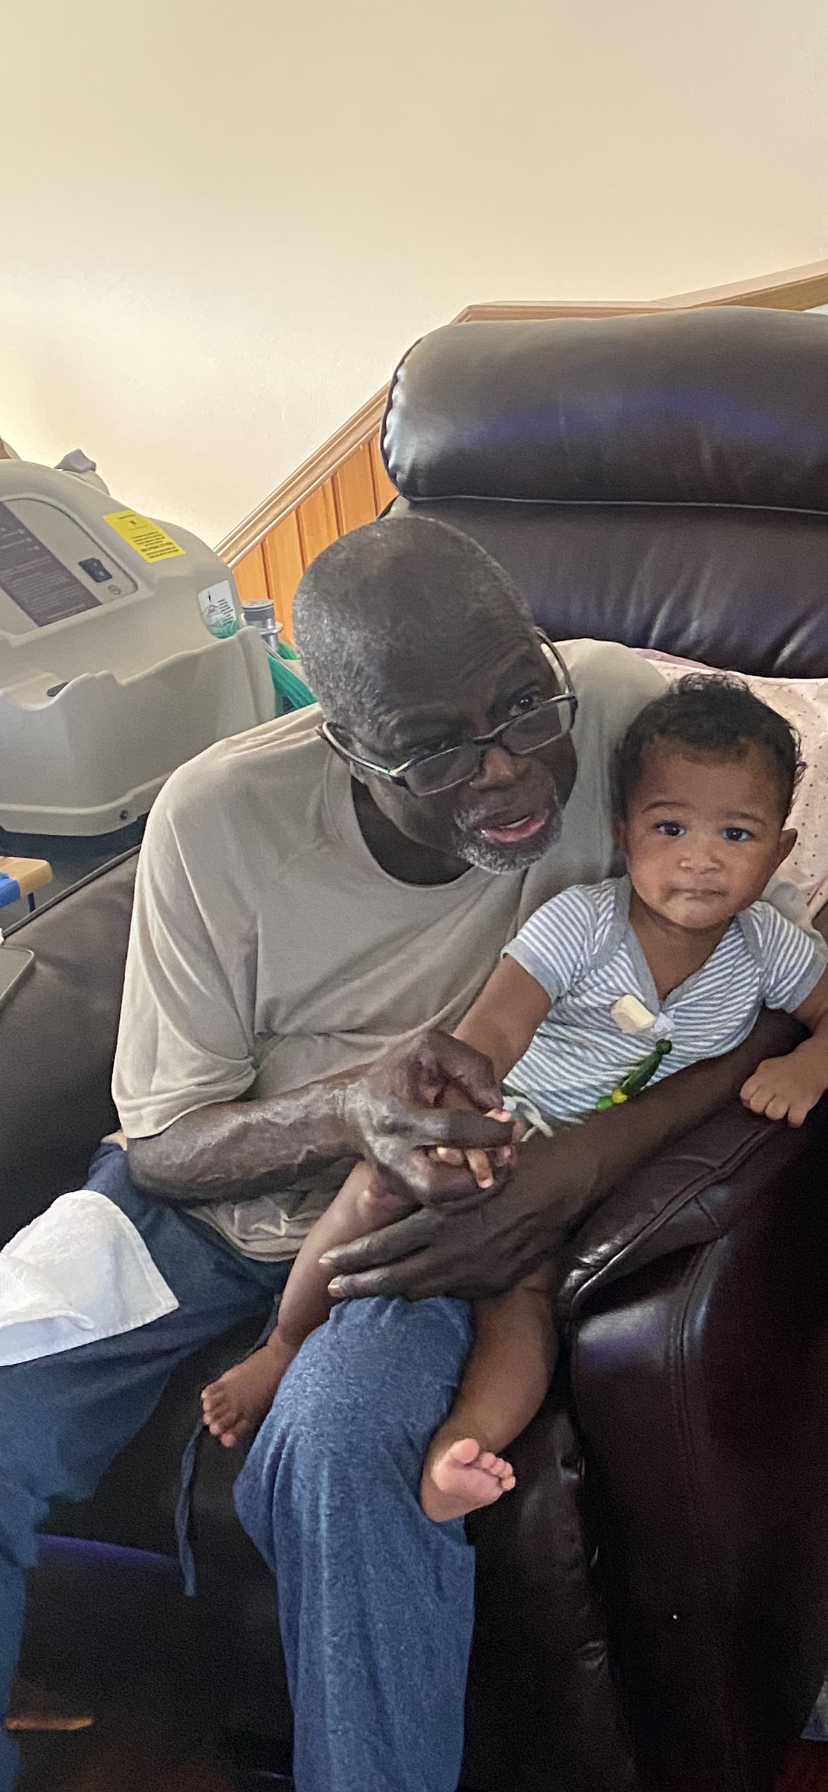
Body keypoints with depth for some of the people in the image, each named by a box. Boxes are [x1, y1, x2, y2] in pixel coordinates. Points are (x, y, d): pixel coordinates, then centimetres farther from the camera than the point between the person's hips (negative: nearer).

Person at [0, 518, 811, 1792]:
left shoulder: (626, 715, -21)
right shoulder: (219, 815, -19)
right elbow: (162, 1143, -11)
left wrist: (578, 1170, -29)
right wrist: (348, 1109, -33)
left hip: (436, 1209, -1)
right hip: (209, 1193, 2)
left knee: (342, 1452, -32)